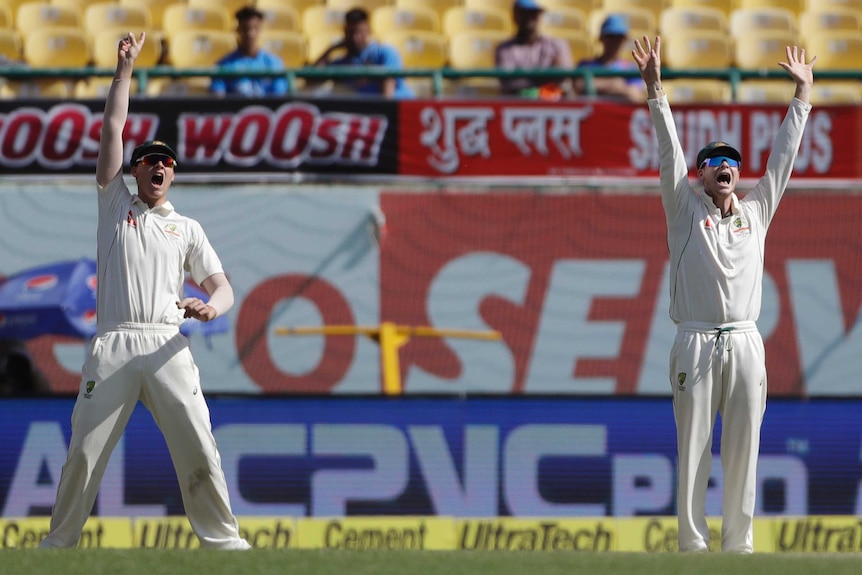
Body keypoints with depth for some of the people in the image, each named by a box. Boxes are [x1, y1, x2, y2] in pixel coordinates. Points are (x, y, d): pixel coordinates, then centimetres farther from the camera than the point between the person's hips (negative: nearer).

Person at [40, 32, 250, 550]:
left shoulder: (187, 229, 20)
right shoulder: (116, 206, 19)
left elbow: (222, 285, 12)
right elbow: (113, 130, 13)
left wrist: (212, 305, -12)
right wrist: (126, 68, 10)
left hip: (167, 347, 0)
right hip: (113, 346, 0)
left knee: (199, 449, -8)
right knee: (84, 452, -4)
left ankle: (222, 538, -1)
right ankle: (59, 542, 4)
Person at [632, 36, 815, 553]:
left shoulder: (756, 211, 14)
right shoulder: (686, 210, 7)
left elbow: (783, 156, 15)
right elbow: (670, 152, -1)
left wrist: (803, 94, 14)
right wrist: (655, 88, -9)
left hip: (744, 342, 3)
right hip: (697, 341, -2)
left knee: (743, 448, 1)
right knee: (693, 447, -2)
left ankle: (739, 544, 4)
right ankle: (693, 545, -1)